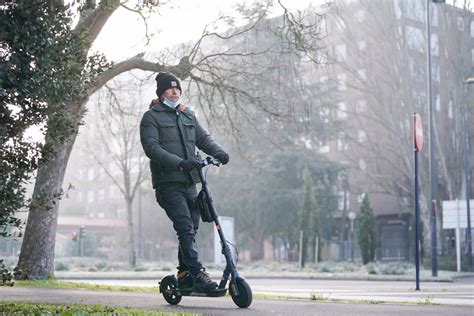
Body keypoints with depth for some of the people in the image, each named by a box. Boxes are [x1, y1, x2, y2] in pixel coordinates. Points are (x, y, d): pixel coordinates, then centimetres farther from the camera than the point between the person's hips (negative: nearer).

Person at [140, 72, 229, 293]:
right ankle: (198, 274, -19)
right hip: (168, 182, -6)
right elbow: (152, 148, -12)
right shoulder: (151, 117, 1)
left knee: (192, 229, 8)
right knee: (185, 229, -16)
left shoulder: (188, 115, 21)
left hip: (190, 182, 7)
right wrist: (179, 162, -26)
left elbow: (203, 138, 16)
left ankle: (184, 275, 19)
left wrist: (217, 152, -7)